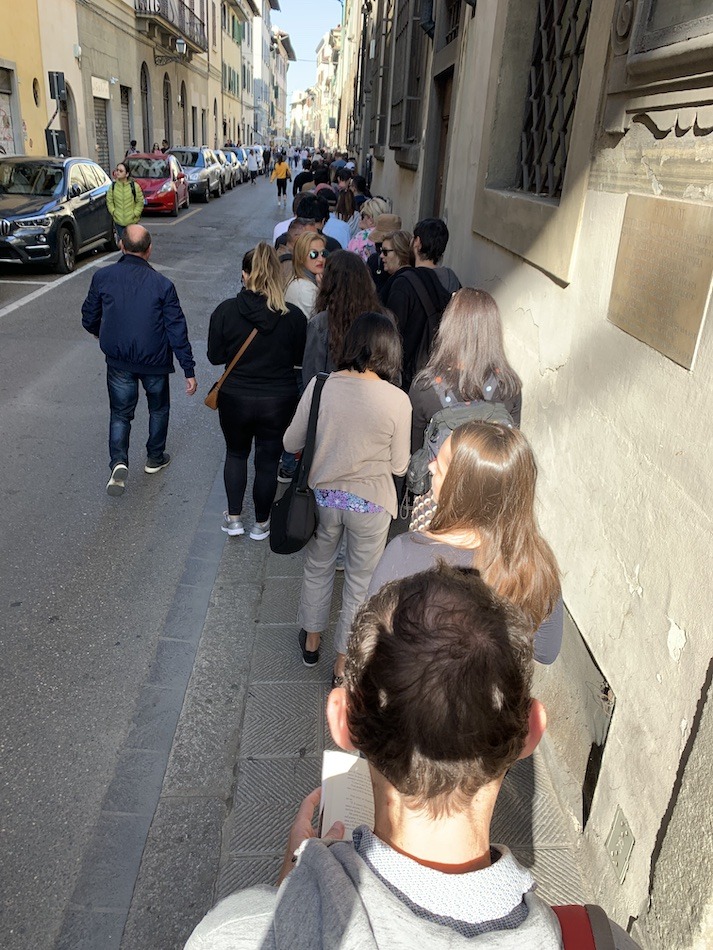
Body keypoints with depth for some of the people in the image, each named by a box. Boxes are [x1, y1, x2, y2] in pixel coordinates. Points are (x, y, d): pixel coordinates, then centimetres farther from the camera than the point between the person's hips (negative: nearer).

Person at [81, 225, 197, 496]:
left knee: (120, 413, 14)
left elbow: (89, 320, 3)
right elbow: (177, 330, -12)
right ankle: (155, 458, 33)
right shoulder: (162, 284, -12)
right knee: (158, 408, 22)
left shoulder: (102, 277, -7)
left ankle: (118, 462, -6)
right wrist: (189, 370, -7)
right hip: (154, 361, -1)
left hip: (118, 361, 1)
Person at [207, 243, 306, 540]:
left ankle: (234, 518, 27)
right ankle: (261, 524, 29)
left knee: (236, 453, 24)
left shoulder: (225, 310, -14)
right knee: (268, 460, 16)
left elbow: (215, 356, -6)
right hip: (279, 401, 0)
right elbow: (301, 358, -2)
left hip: (235, 398, 0)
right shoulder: (294, 316, -14)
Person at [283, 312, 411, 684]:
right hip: (370, 504, -2)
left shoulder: (321, 385, -13)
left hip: (324, 496, 2)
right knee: (360, 582, 18)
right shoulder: (397, 400, -17)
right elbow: (399, 466, -8)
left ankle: (311, 641, 46)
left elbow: (291, 443, -3)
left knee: (317, 568, 26)